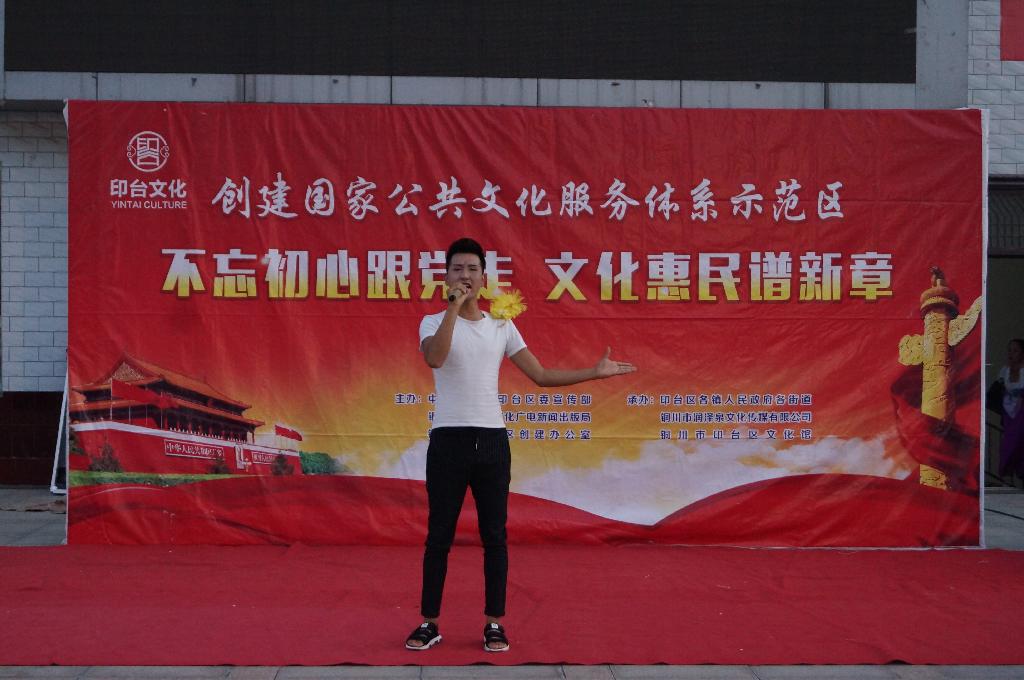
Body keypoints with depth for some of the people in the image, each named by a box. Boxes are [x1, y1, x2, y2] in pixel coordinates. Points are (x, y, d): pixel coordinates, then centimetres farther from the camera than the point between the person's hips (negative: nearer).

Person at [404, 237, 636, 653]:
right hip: (448, 440, -2)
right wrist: (454, 306, -22)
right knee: (439, 536, 3)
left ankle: (494, 623, 13)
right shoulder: (433, 322, 1)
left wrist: (596, 372, 5)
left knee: (494, 536, 5)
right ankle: (429, 623, 13)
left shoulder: (502, 327, 10)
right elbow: (435, 358, -22)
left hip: (491, 440, 3)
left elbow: (541, 375, 10)